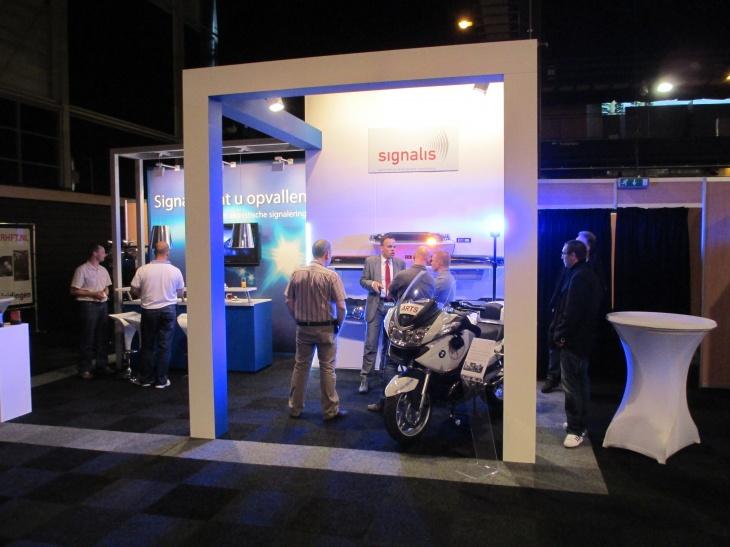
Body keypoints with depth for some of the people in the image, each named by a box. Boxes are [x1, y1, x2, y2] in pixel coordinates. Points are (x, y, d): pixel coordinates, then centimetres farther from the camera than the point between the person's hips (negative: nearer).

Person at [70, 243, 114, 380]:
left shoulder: (103, 270, 12)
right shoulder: (82, 270, -9)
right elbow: (74, 291, -10)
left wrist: (105, 292, -1)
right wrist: (92, 294, -17)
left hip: (103, 305, 7)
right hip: (88, 305, -7)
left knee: (102, 337, 12)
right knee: (88, 338, -1)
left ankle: (102, 365, 21)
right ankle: (85, 368, 7)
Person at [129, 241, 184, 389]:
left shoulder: (143, 270, -8)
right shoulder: (175, 271, -5)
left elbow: (134, 293, -3)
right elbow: (180, 294, 5)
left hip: (149, 310, 0)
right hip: (168, 310, 0)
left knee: (148, 345, 12)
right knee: (165, 346, 6)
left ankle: (145, 378, 22)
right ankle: (161, 380, 11)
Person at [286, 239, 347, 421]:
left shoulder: (297, 273, -3)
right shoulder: (331, 275, -14)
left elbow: (289, 300, 3)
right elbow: (341, 306, -14)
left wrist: (298, 319, 14)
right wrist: (339, 324, 2)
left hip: (303, 328, 4)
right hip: (325, 328, -4)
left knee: (300, 366, 14)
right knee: (327, 368, 5)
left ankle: (295, 407, 23)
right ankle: (330, 410, 14)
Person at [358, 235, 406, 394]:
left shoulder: (401, 263, 5)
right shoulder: (370, 261, 0)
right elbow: (362, 280, 2)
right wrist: (372, 283, -18)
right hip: (376, 305, -2)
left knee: (390, 343, 12)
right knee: (371, 344, -4)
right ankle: (365, 378, 1)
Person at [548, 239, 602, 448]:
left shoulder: (578, 277, -19)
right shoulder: (588, 274, 14)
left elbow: (572, 312, -24)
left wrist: (560, 335, -16)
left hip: (573, 339, -11)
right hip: (583, 337, 11)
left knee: (572, 384, -5)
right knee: (580, 382, 18)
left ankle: (576, 429, 1)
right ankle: (578, 422, 30)